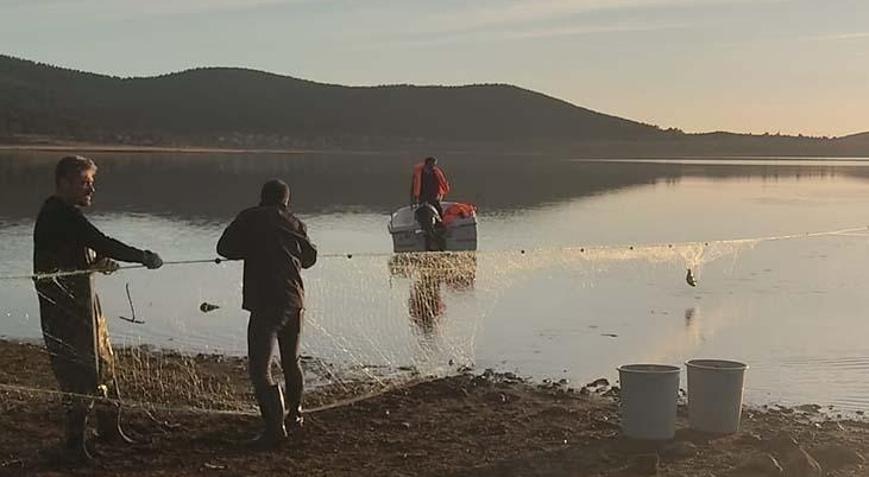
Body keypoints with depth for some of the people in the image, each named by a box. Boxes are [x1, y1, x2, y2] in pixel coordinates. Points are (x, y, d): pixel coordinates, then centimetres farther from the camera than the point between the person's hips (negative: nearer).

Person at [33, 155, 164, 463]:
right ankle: (76, 441, 4)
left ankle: (109, 428, 29)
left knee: (103, 364, 17)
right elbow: (102, 244, -23)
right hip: (66, 308, -11)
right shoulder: (62, 215, -18)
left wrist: (97, 263, 2)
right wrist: (145, 258, -15)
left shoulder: (62, 214, 15)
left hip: (83, 302, 11)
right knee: (82, 372, -6)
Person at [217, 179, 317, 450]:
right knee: (292, 360, 24)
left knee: (259, 368, -6)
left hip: (265, 302, -6)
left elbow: (224, 248, 1)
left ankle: (275, 428, -16)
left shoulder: (250, 219, -2)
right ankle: (294, 414, 41)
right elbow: (310, 258, 21)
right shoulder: (294, 223, 9)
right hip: (295, 299, 6)